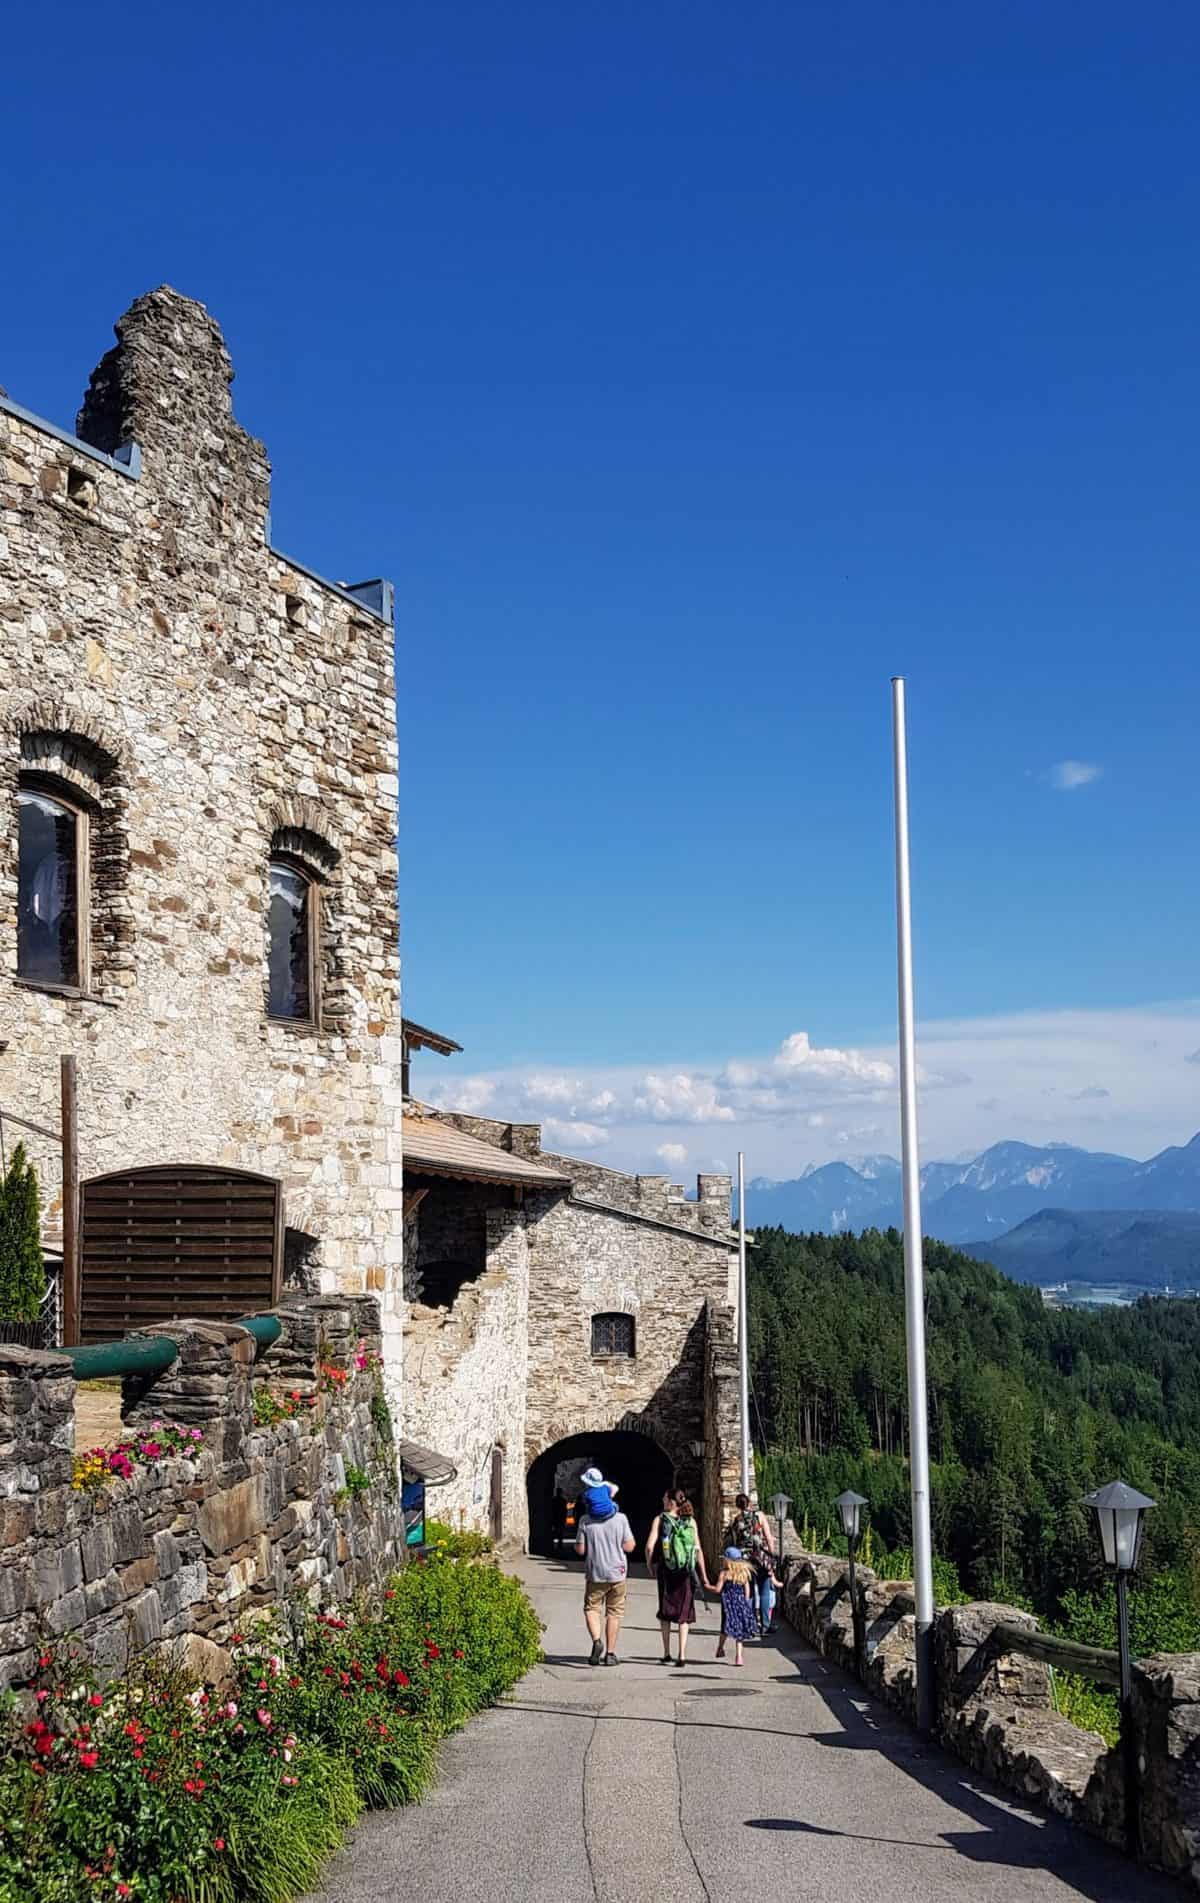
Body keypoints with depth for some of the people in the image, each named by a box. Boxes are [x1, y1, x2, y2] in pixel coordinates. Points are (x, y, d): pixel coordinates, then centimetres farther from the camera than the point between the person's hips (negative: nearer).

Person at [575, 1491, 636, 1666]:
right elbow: (629, 1547, -7)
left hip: (595, 1573, 0)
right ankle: (610, 1653, 11)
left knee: (591, 1609, 12)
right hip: (617, 1573, 0)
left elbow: (580, 1550, -5)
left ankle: (596, 1640, -13)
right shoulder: (620, 1519, -8)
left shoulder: (585, 1520, -7)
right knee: (614, 1613, 11)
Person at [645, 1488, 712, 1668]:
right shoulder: (691, 1521, 2)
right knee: (684, 1613, 7)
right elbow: (699, 1550, 0)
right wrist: (704, 1577, 5)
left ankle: (666, 1653, 17)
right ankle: (682, 1654, -3)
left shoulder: (660, 1519, -4)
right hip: (686, 1572, 1)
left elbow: (650, 1546, -13)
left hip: (666, 1570, -1)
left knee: (665, 1612, 16)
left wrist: (649, 1565, 5)